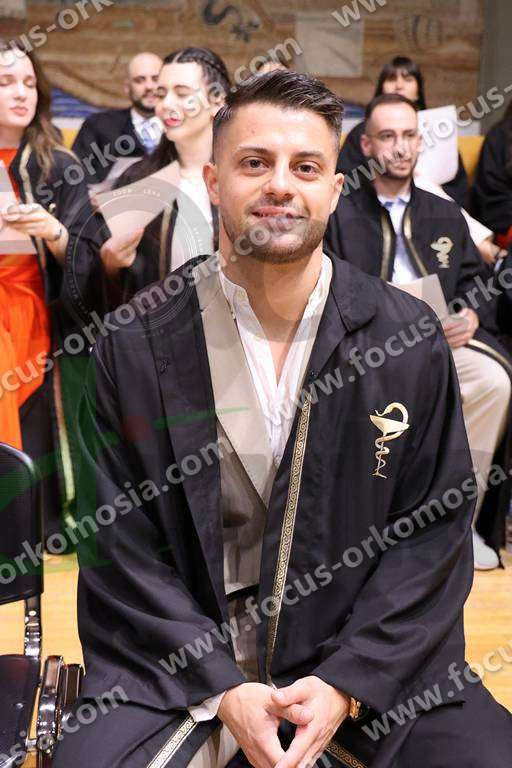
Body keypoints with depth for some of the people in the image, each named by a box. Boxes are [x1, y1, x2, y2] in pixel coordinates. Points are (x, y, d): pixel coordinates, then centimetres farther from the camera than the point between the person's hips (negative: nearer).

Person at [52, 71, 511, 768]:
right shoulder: (135, 348, -5)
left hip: (369, 659, 1)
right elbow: (121, 550, -3)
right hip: (180, 663, -1)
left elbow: (434, 534, -2)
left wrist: (345, 684, -11)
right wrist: (224, 691, -12)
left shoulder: (410, 337, -3)